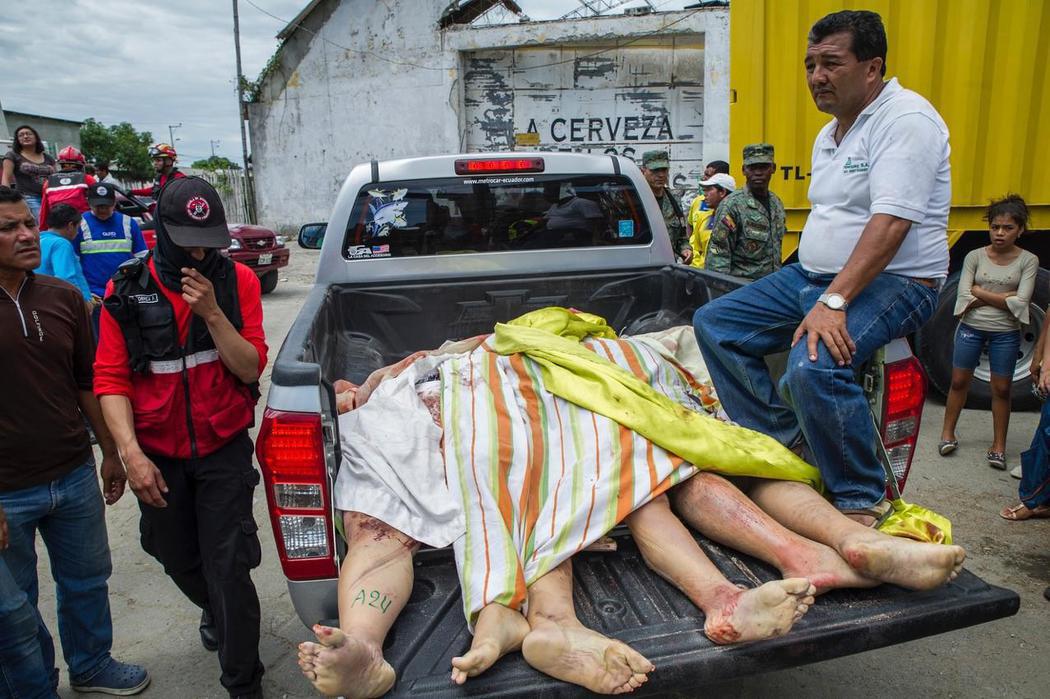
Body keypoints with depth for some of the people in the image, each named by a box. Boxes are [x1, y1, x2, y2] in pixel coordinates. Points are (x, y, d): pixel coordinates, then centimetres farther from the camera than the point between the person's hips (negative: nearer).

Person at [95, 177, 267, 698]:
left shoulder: (237, 280, -8)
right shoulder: (125, 291, -7)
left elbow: (251, 367, -11)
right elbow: (110, 378, -8)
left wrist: (212, 312, -25)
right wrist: (131, 453, -18)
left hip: (223, 449, -2)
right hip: (157, 456, 2)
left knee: (228, 568, -2)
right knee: (179, 561, 20)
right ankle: (215, 612, 54)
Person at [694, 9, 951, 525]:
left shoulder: (906, 119, -13)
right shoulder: (828, 135, 16)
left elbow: (890, 224, -25)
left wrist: (833, 302, -32)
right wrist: (817, 293, 9)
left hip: (892, 282, -9)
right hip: (813, 274, 9)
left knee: (814, 366, -36)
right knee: (712, 323, 0)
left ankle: (861, 502, -14)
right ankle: (787, 444, 2)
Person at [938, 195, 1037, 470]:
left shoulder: (1028, 261, -3)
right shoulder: (974, 257, -2)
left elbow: (1020, 303, -14)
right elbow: (964, 297, -10)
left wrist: (980, 291, -13)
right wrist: (1004, 297, -14)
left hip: (1005, 334, 0)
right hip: (971, 329, 1)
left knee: (1002, 389, 6)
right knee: (959, 382, 8)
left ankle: (998, 447, 16)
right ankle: (948, 433, 22)